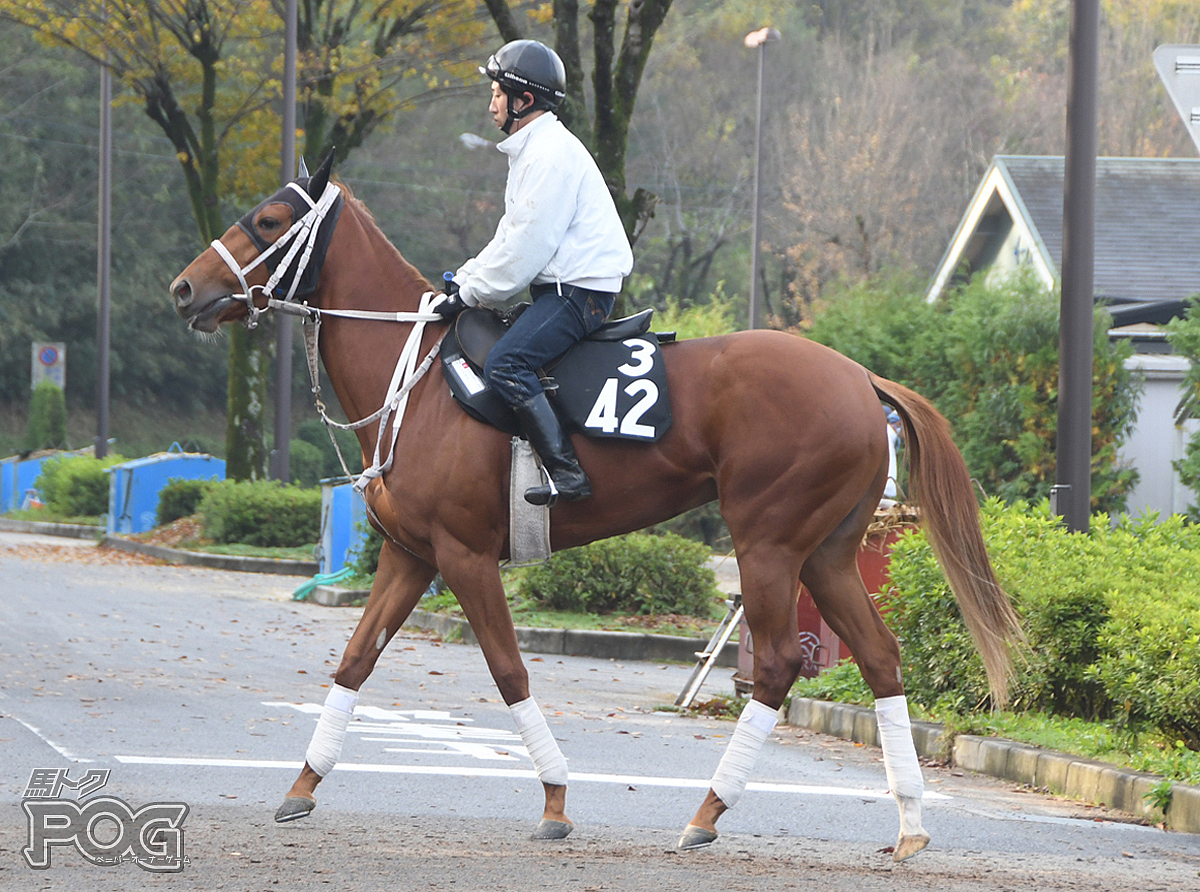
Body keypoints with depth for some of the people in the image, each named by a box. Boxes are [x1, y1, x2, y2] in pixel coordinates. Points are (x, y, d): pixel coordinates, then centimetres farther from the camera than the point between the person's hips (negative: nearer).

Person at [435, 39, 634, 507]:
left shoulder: (551, 153, -16)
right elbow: (512, 236, 24)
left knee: (505, 364, -24)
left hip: (580, 291, -11)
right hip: (562, 287, 11)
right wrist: (464, 278, 13)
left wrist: (471, 293, -12)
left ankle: (566, 472, -28)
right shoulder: (532, 151, 19)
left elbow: (528, 244, -19)